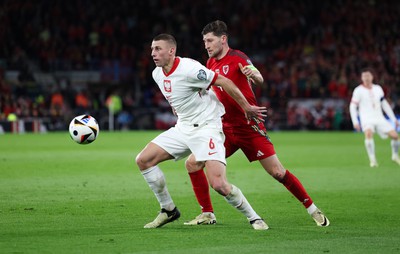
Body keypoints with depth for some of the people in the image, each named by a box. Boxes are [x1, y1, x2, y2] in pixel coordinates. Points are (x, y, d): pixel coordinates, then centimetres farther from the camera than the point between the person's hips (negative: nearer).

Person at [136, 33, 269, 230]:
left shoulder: (188, 69, -21)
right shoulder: (157, 74, 4)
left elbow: (223, 81, -16)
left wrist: (246, 108, -11)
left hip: (206, 127, -8)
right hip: (182, 128, 8)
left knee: (218, 184, -22)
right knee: (143, 160, -1)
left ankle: (253, 218, -1)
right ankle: (169, 210, 12)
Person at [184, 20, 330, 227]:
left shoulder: (237, 57, -11)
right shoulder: (211, 63, 9)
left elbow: (259, 80, -24)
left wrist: (254, 74, -47)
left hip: (249, 127, -6)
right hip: (225, 128, 6)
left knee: (278, 172, -7)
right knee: (192, 163, -7)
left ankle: (313, 210, 9)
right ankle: (207, 214, 4)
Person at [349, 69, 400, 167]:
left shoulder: (378, 88, 10)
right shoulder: (358, 90, -3)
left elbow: (384, 104, 18)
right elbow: (352, 107, -4)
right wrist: (355, 122, -15)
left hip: (379, 118, 4)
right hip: (367, 119, -4)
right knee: (369, 133, -34)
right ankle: (372, 160, -27)